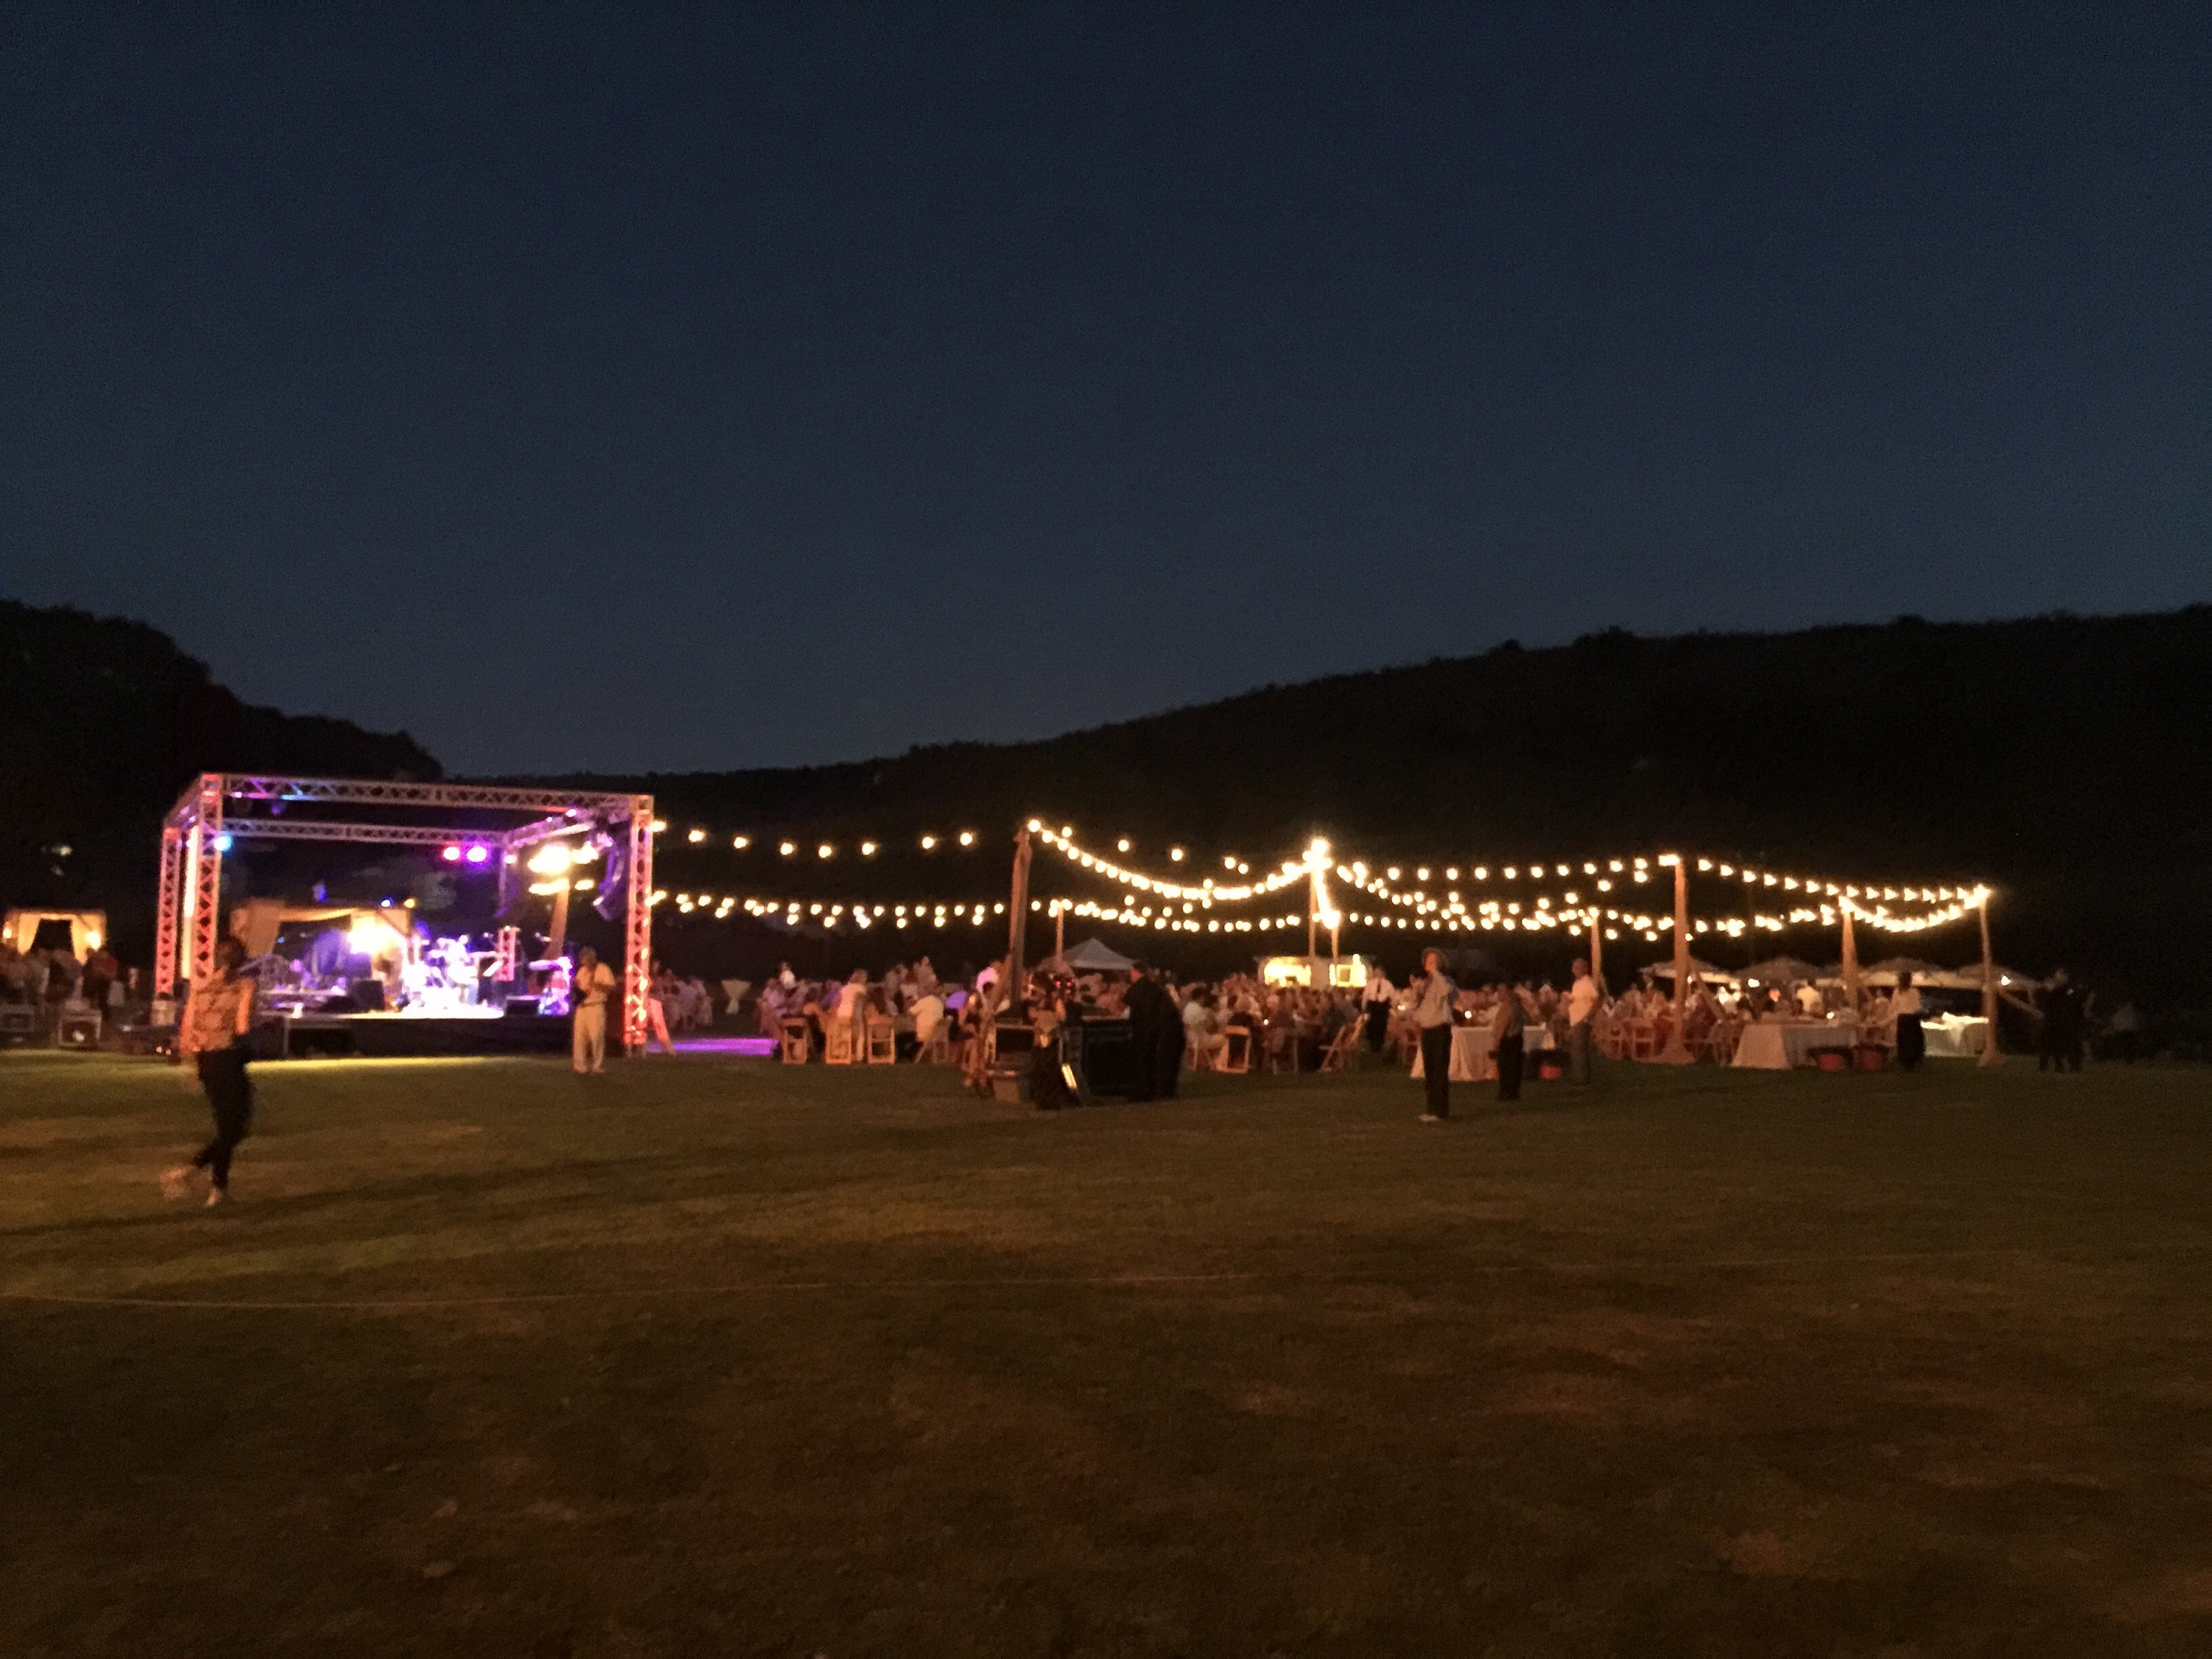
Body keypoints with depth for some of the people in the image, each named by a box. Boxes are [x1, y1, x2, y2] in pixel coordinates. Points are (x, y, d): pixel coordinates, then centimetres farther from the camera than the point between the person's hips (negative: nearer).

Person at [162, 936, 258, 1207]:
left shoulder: (199, 986, 7)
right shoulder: (244, 986, -8)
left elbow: (186, 1030, 7)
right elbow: (243, 1027, -17)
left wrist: (193, 1063, 18)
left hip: (205, 1060, 7)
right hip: (230, 1060, -7)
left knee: (226, 1125, 19)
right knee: (234, 1128, 2)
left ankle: (219, 1185, 19)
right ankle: (189, 1169, -15)